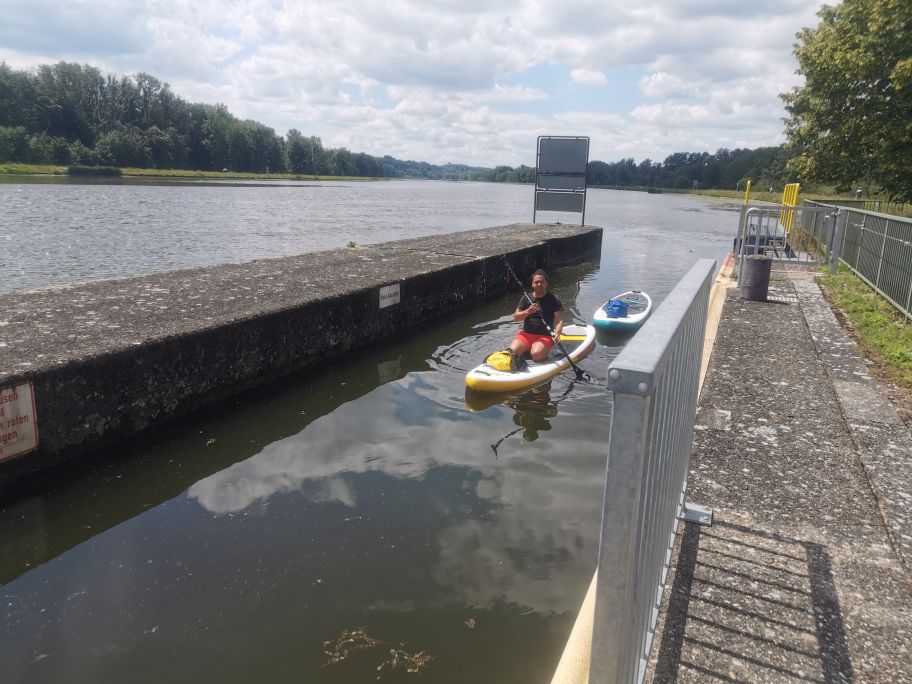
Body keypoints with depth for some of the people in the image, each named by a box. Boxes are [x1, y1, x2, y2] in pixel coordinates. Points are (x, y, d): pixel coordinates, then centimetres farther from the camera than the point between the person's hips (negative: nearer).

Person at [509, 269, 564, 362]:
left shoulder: (554, 301, 0)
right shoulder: (526, 298, 8)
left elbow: (559, 320, -10)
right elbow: (515, 317, 5)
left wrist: (557, 333, -31)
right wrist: (528, 312, -15)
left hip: (545, 336, -3)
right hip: (526, 334, 3)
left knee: (536, 354, -33)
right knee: (513, 351, -23)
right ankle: (526, 351, 8)